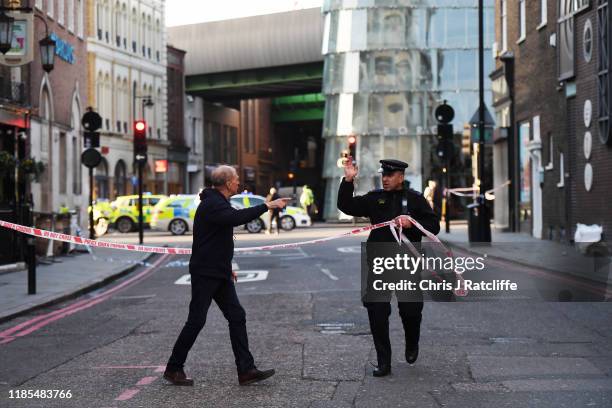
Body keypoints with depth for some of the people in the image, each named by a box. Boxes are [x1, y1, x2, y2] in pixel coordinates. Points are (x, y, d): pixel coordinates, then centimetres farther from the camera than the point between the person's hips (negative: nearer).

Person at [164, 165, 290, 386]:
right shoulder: (211, 204, -17)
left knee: (237, 317, 3)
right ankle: (173, 368, 9)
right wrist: (267, 206, -33)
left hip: (220, 273, 10)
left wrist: (227, 266, 23)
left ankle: (246, 370, 3)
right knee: (196, 321, -4)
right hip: (205, 274, -10)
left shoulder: (218, 202, 16)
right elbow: (237, 217, -36)